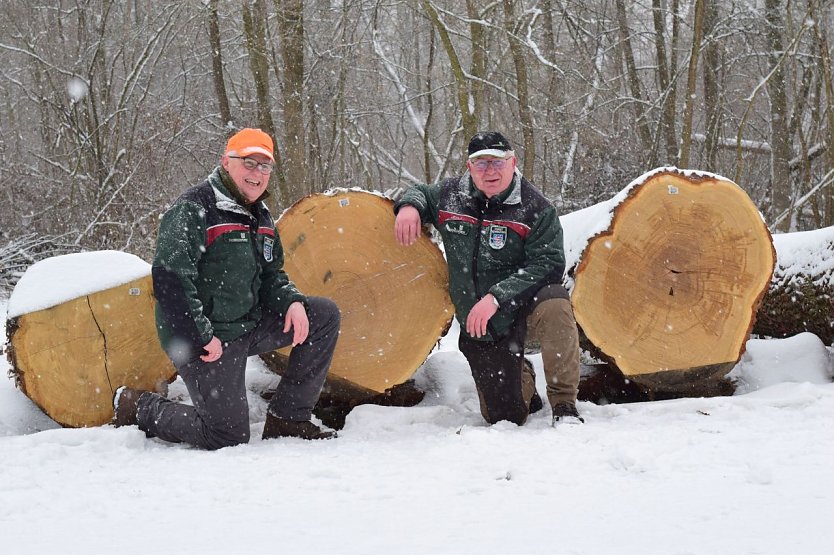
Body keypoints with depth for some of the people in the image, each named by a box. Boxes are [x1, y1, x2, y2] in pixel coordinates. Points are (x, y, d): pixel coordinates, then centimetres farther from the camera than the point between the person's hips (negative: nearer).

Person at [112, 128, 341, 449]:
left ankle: (287, 419, 5)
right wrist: (201, 336, -24)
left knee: (325, 315, 0)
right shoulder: (194, 210, -15)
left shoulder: (260, 217, 13)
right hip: (208, 343, -8)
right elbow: (168, 278, -24)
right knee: (229, 437, -7)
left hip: (250, 326, 8)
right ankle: (139, 408, 15)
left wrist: (292, 302, -4)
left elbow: (271, 275, 19)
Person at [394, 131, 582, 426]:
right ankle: (524, 380, 35)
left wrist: (496, 297, -28)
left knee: (554, 306, -41)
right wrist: (409, 206, -3)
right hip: (479, 326, 3)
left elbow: (548, 264, -19)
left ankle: (564, 405, -23)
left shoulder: (534, 207, -11)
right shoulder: (451, 195, 2)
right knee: (505, 416, -5)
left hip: (523, 307, -3)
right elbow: (421, 193, 23)